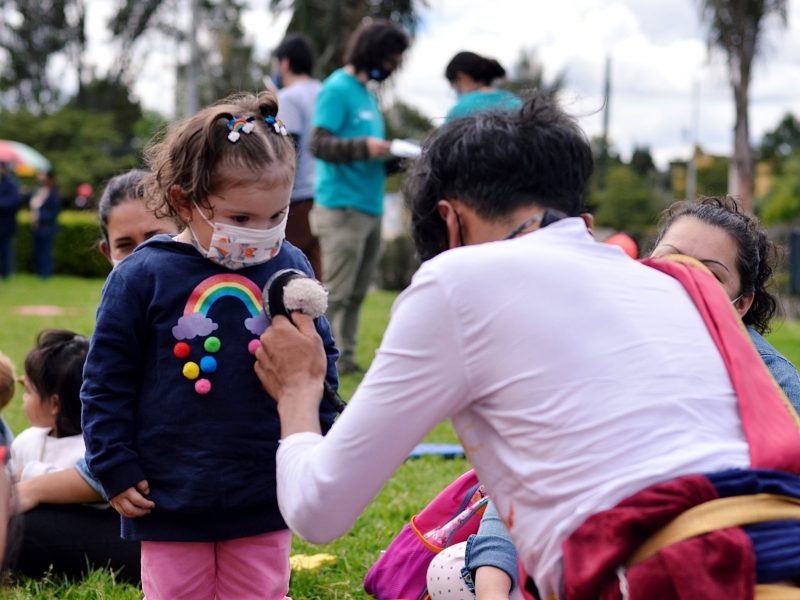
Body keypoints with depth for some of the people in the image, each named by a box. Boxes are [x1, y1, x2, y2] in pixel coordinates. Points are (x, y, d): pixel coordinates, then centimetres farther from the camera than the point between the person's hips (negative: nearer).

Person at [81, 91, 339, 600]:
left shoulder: (291, 268, 0)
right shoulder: (142, 277, -7)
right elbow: (107, 381, -1)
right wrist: (116, 468, -2)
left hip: (265, 499, 2)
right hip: (170, 500, -2)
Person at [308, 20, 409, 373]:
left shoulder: (367, 94, 18)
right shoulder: (338, 89, -6)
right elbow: (318, 143, -14)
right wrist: (364, 147, -24)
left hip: (370, 207, 8)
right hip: (343, 207, -8)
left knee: (356, 294, 8)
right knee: (335, 294, -8)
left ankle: (345, 358, 13)